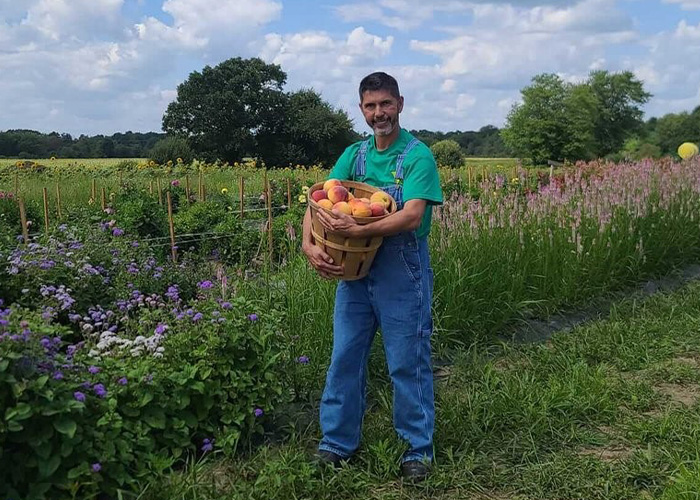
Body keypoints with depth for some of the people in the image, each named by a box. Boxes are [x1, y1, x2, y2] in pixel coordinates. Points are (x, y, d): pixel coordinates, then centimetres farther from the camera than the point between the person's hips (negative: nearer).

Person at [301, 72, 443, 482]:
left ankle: (419, 449, 22)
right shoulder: (354, 154, 9)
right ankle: (337, 443, 27)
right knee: (345, 358, 11)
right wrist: (309, 244, -15)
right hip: (353, 268, 6)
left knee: (408, 363, 5)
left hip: (402, 272, -5)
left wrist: (357, 231, -30)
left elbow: (411, 216, -21)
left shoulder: (418, 156, -8)